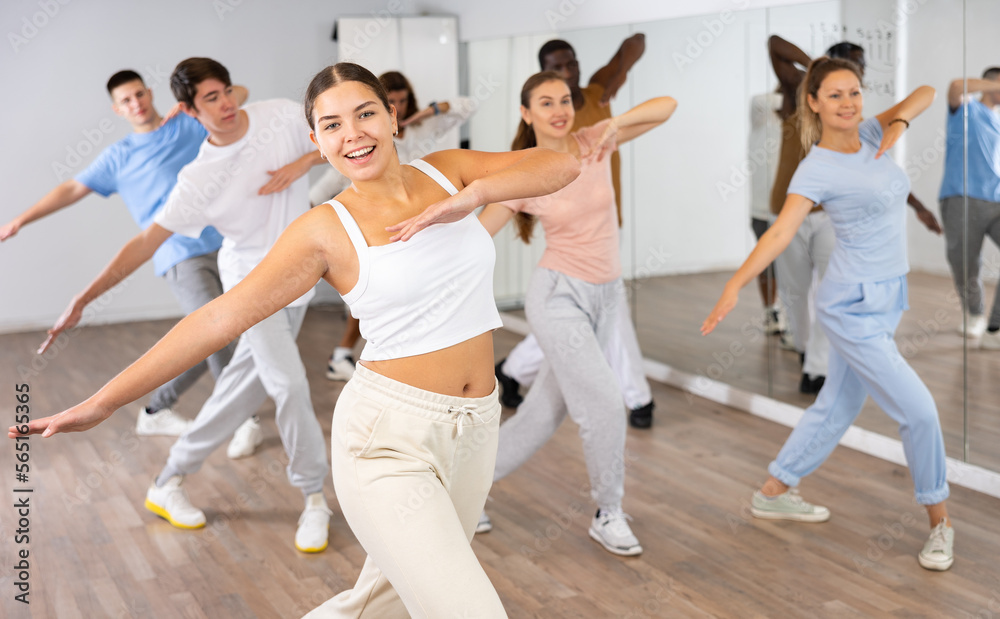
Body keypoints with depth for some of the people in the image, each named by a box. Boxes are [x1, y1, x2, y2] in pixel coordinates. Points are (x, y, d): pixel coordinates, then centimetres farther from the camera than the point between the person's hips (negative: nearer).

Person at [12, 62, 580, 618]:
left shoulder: (447, 172, 4)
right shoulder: (326, 230, -7)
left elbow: (564, 165, -3)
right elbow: (220, 318, -9)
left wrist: (472, 194, -20)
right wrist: (101, 403, -12)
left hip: (474, 430, 5)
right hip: (389, 434, -5)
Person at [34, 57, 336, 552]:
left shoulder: (281, 116, -7)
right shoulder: (197, 181, -15)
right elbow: (145, 242, -12)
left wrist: (303, 162, -16)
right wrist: (83, 299, -16)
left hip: (296, 278, 4)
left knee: (242, 390, 9)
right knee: (289, 383, -17)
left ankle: (169, 483, 23)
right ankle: (314, 497, 1)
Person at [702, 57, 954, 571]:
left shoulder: (870, 133, 4)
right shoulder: (816, 169, -16)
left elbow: (926, 94, 7)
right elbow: (780, 231, -27)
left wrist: (900, 122, -13)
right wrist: (735, 285, -38)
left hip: (885, 299, 8)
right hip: (853, 306, -8)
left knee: (836, 408, 16)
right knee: (917, 409, -7)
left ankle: (774, 493, 31)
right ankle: (939, 518, 12)